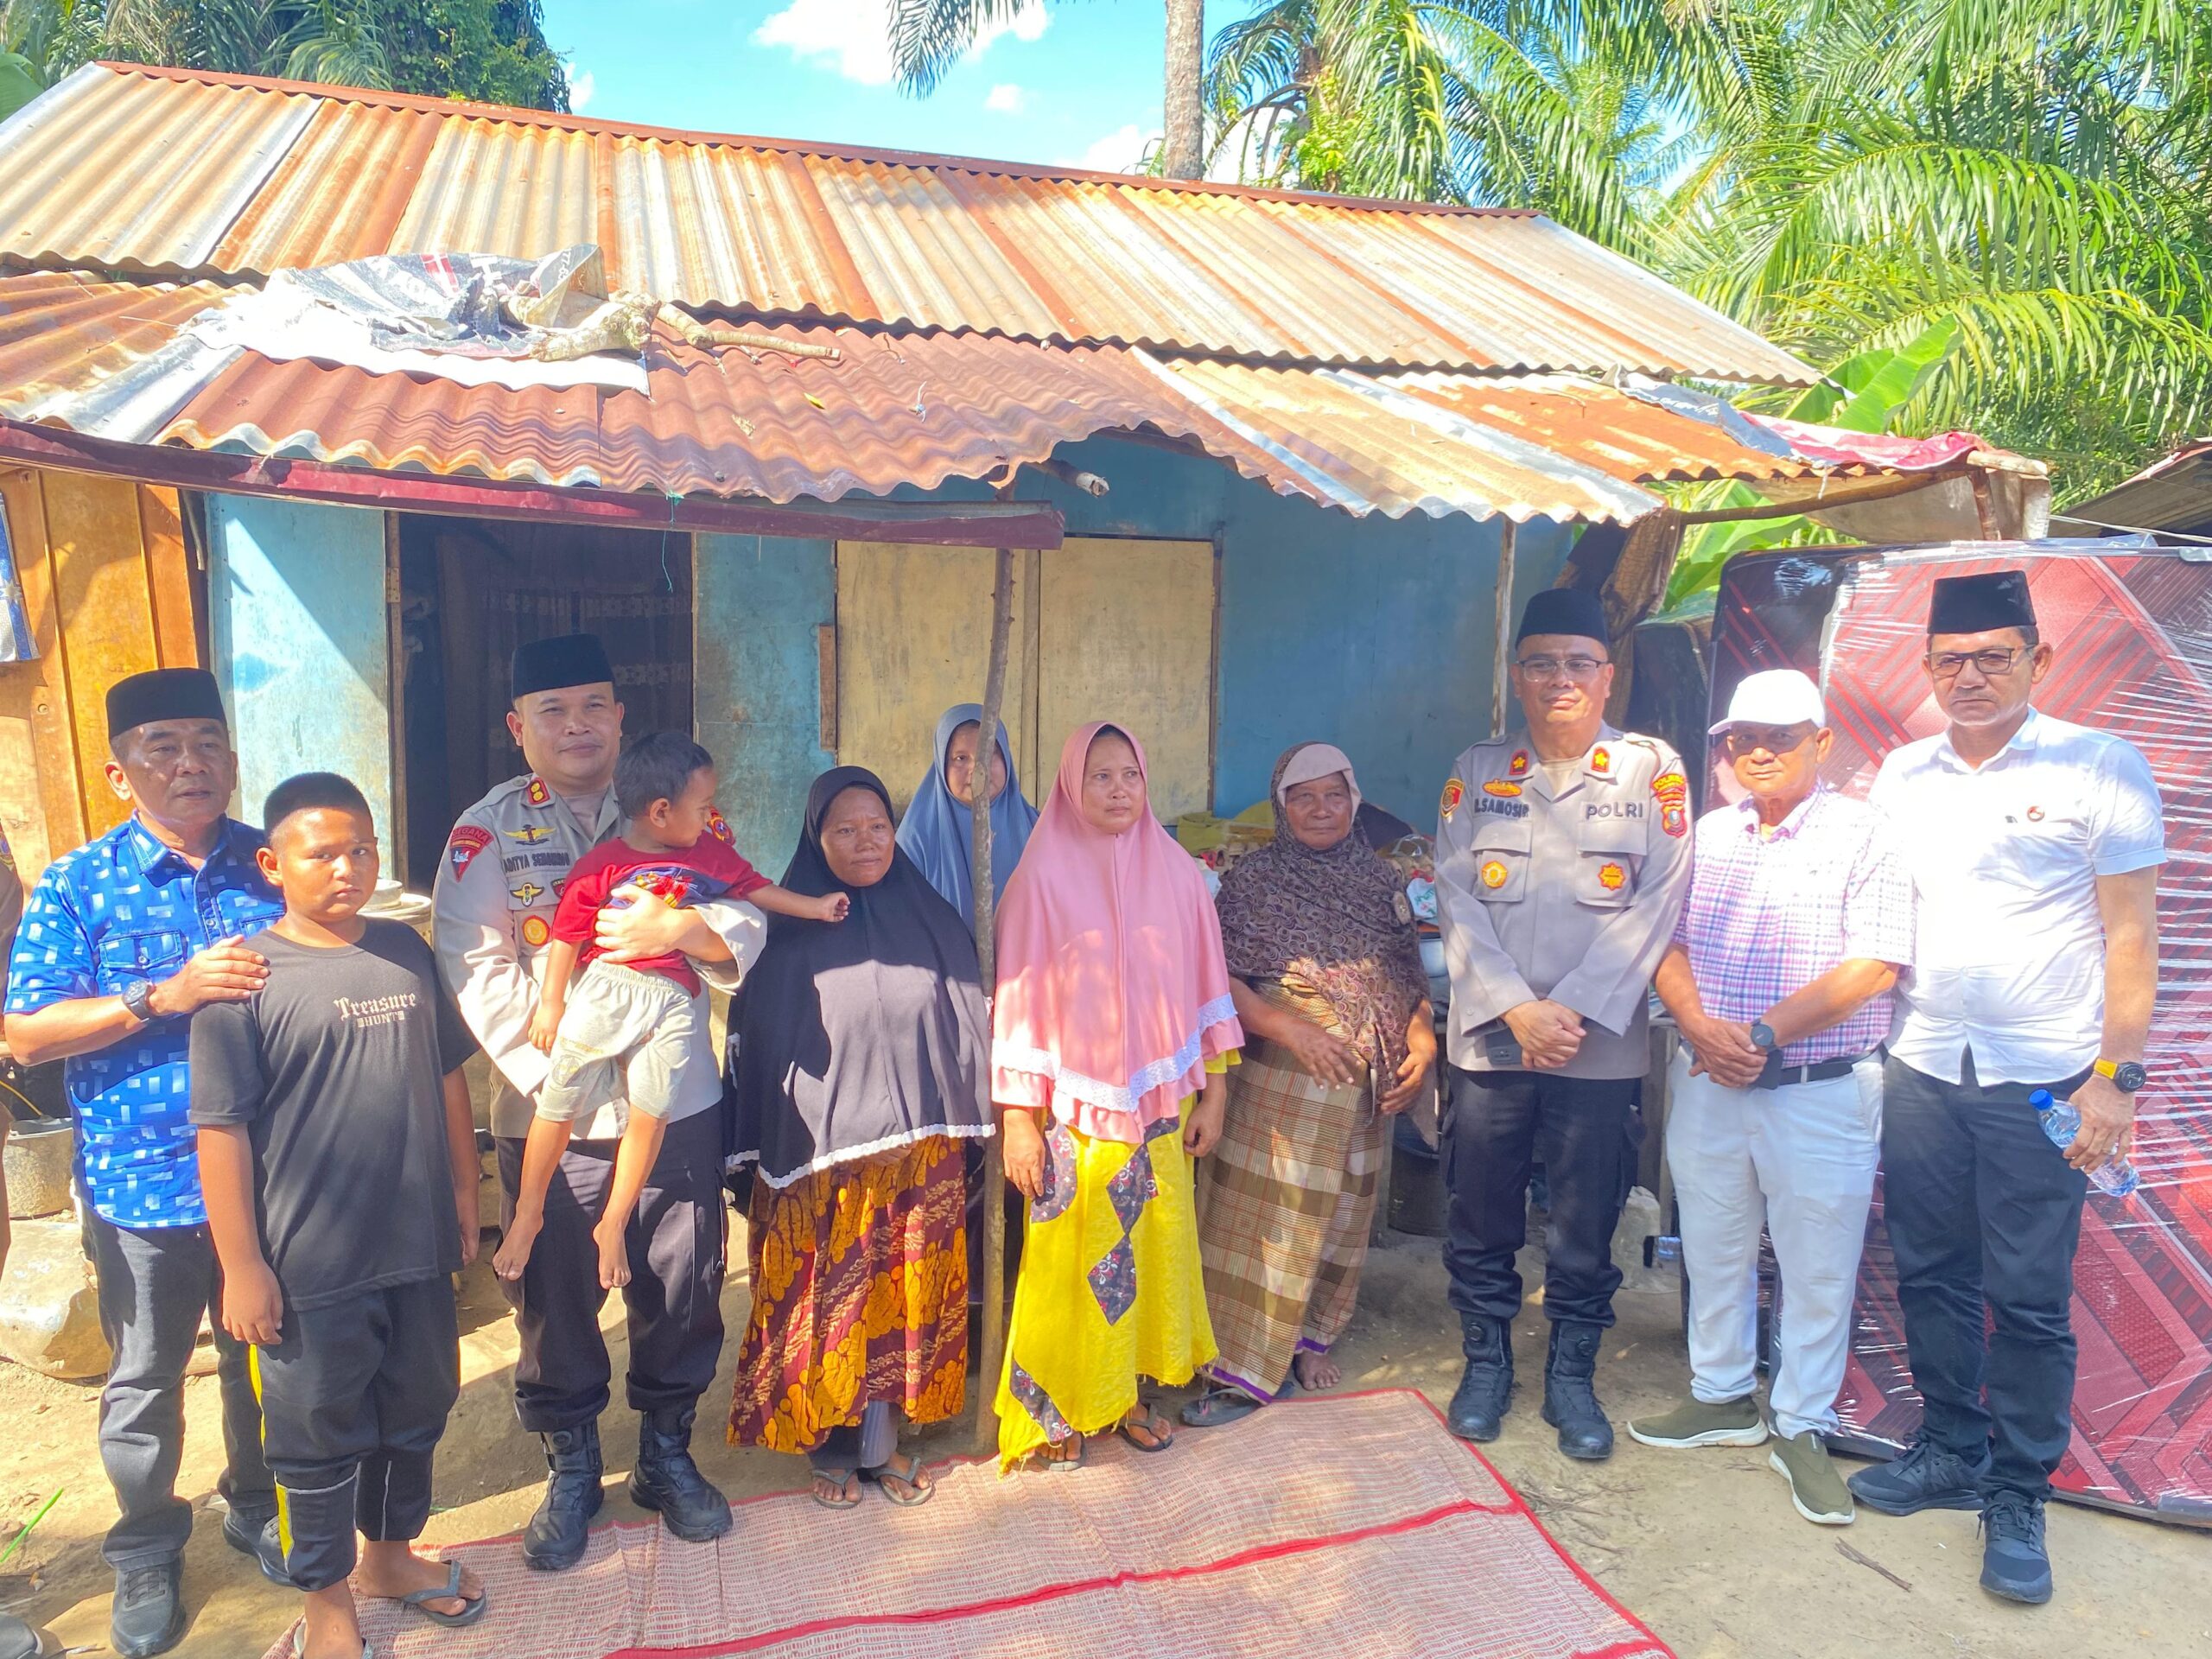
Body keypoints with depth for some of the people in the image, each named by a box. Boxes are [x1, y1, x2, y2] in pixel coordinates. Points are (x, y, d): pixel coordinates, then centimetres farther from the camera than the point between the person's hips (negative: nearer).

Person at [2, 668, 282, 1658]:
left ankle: (256, 1509, 42)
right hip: (142, 1181, -1)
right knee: (144, 1379, 15)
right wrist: (164, 995, -24)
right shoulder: (79, 885, -6)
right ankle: (146, 1553, 36)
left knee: (264, 1358, 18)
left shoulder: (273, 865, -1)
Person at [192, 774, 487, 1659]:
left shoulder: (405, 950, 2)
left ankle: (391, 1551, 43)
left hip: (417, 1250, 5)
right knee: (319, 1437, 12)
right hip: (310, 1267, -5)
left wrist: (464, 1197, 12)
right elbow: (222, 1129, -13)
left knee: (415, 1412, 20)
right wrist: (242, 1265, -12)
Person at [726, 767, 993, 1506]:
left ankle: (882, 1439, 28)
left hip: (917, 1151, 2)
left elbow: (967, 1031, 6)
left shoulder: (932, 921, 3)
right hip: (817, 1154, -2)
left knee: (903, 1298, 10)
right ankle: (831, 1447, 25)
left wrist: (962, 1134, 4)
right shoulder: (787, 932, -4)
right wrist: (761, 1158, -4)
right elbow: (756, 1045, -2)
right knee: (825, 1303, 7)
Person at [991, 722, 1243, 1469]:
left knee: (1149, 1249, 10)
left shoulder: (1176, 870, 2)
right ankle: (1059, 1409, 22)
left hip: (1160, 1104, 3)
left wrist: (1213, 1092, 5)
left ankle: (1127, 1391, 28)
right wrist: (1018, 1119, -9)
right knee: (1070, 1260, 4)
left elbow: (1205, 985, 7)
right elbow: (1018, 996, -7)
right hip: (1074, 1112, -3)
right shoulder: (1044, 876, -7)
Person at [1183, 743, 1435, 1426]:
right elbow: (1216, 975, -11)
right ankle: (1244, 1368, 6)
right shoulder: (1254, 879, -4)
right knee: (1265, 1216, -2)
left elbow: (1412, 978, 14)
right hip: (1278, 1081, -4)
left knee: (1340, 1217, 14)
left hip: (1363, 1088, 5)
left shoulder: (1381, 882, 10)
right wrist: (1288, 1026, -21)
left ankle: (1310, 1338, 32)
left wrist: (1422, 1043, -2)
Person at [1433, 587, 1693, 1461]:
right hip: (1489, 1037, 2)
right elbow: (1456, 899, -1)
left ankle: (1572, 1375, 27)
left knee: (1585, 1228, 8)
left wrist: (1578, 1009, -13)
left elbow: (1658, 903, -5)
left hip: (1601, 1046, -1)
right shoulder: (1477, 772, 6)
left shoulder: (1652, 770, 1)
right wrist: (1516, 1008, -11)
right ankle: (1486, 1362, 29)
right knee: (1480, 1219, 10)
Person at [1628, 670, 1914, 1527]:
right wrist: (1701, 1028, -12)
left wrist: (1763, 1034, -18)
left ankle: (1801, 1429, 23)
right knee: (1713, 1250, 15)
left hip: (1823, 1093, -4)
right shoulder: (1709, 833, 9)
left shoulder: (1863, 833, -6)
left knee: (1818, 1267, 6)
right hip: (1709, 1084, 4)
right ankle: (1722, 1398, 33)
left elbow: (1873, 967, -14)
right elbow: (1670, 945, 6)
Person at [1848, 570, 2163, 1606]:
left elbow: (2131, 936, -4)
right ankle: (1951, 1452, 29)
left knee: (2029, 1302, 3)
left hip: (2040, 1084, -4)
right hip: (1921, 1070, 4)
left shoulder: (2100, 769, -5)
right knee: (1931, 1277, 12)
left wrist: (2114, 1075, -9)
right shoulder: (1902, 777, 7)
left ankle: (2018, 1498, 18)